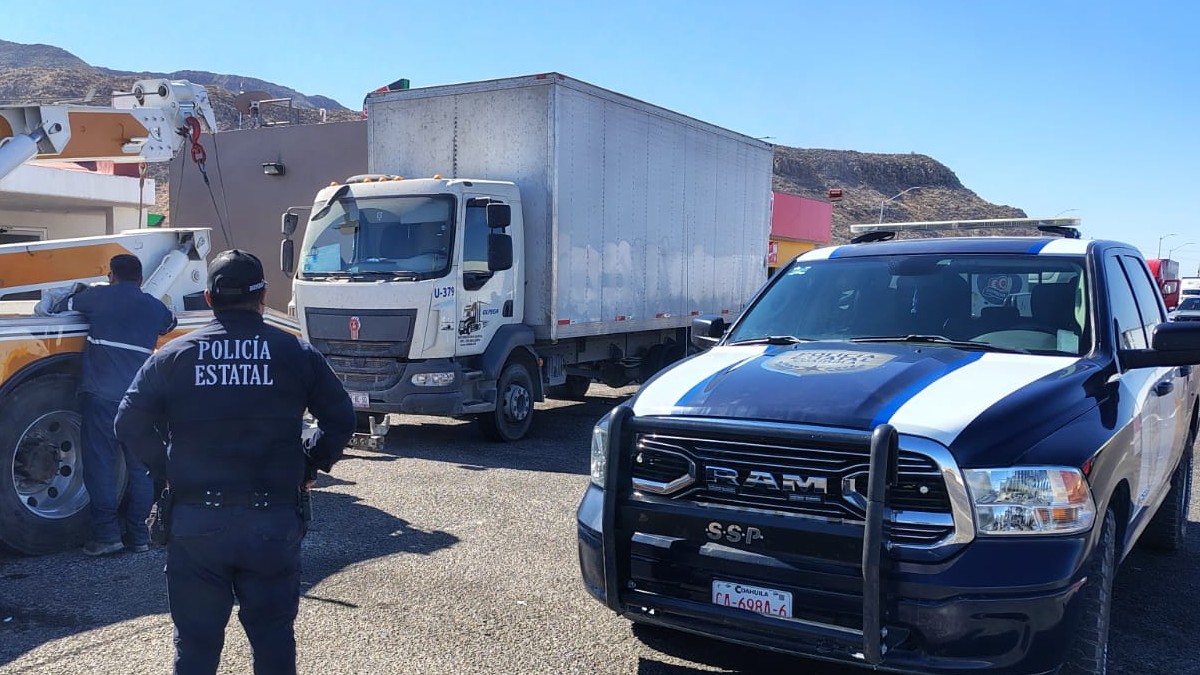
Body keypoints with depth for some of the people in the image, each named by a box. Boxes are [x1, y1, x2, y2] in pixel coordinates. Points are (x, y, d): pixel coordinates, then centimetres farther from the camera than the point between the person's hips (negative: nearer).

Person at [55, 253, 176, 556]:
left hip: (101, 395, -3)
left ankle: (106, 534, -1)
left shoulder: (100, 296, 3)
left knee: (100, 463, 1)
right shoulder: (156, 307, 12)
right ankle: (138, 534, 13)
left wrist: (81, 293, 39)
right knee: (140, 466, 9)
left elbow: (63, 305, 18)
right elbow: (170, 323, 34)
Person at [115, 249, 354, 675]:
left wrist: (167, 471, 13)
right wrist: (311, 467, 13)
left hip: (194, 523, 1)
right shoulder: (297, 353, -1)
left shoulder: (173, 355, 1)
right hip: (274, 521, 0)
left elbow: (131, 423, 0)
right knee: (273, 638, 14)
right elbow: (340, 419, 1)